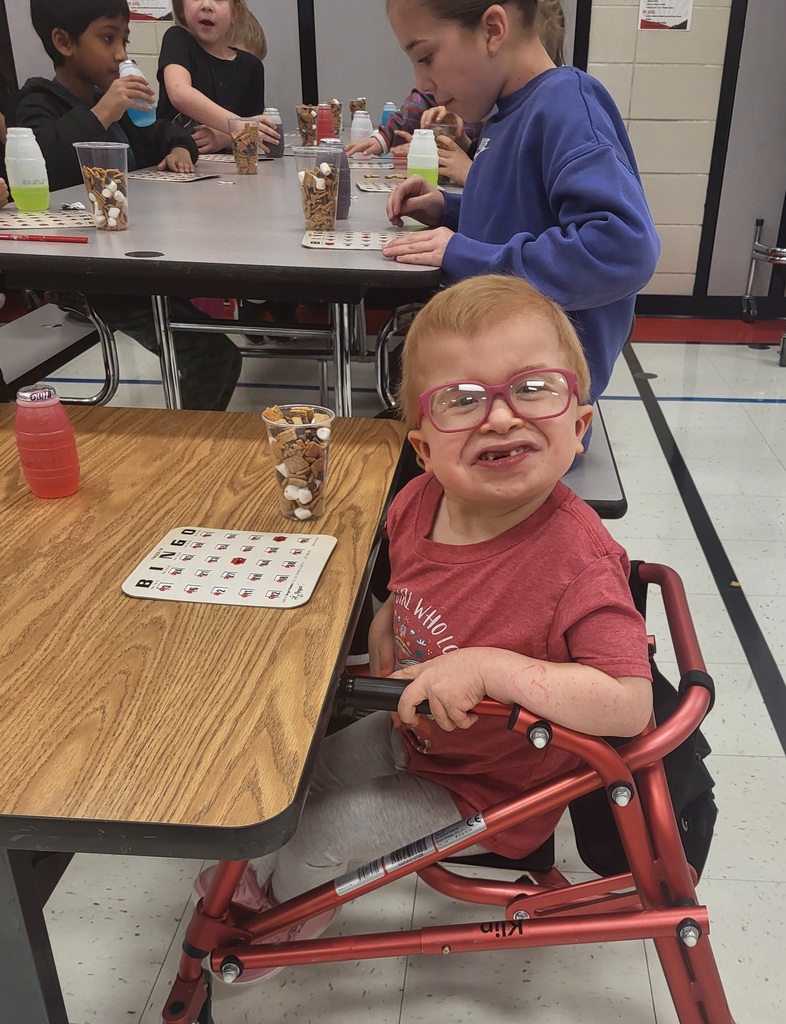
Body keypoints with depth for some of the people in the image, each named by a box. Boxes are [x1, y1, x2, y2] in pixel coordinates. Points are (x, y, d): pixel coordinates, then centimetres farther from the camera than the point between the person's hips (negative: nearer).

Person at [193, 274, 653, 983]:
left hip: (486, 787, -6)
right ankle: (280, 873, 55)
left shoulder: (578, 560, -36)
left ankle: (293, 909, 37)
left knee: (316, 833, -3)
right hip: (412, 731, 6)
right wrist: (386, 627, -6)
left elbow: (631, 705, -38)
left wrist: (488, 665, -42)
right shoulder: (420, 503, -15)